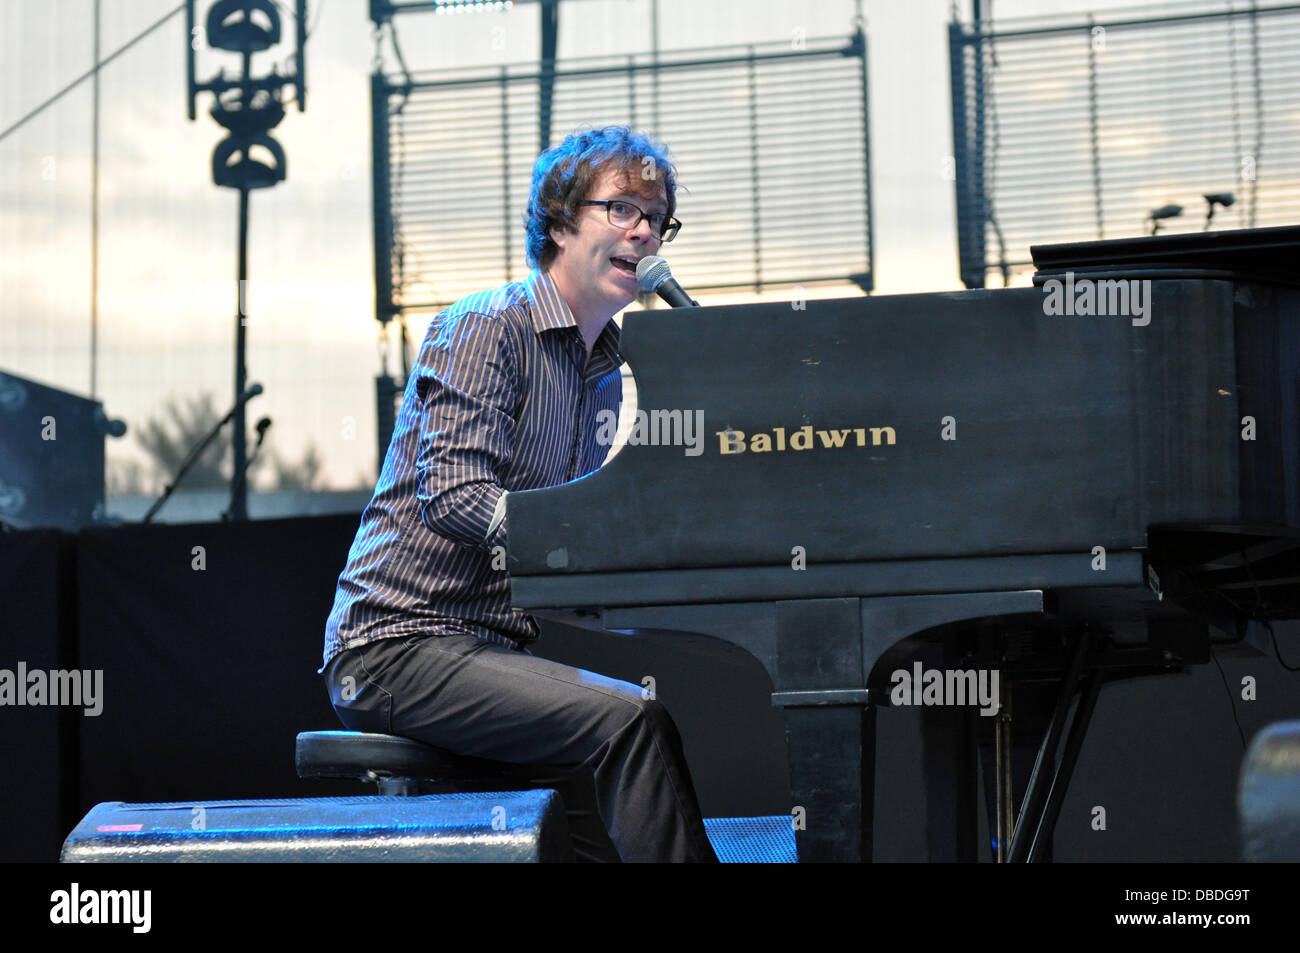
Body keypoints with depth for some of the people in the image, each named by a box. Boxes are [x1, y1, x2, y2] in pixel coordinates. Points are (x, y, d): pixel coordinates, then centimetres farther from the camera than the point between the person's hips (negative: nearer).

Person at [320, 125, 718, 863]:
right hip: (400, 643, -8)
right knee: (631, 719, -28)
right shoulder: (484, 329, -7)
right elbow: (454, 495, -20)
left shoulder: (605, 373, 19)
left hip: (499, 647, 8)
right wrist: (609, 527, -30)